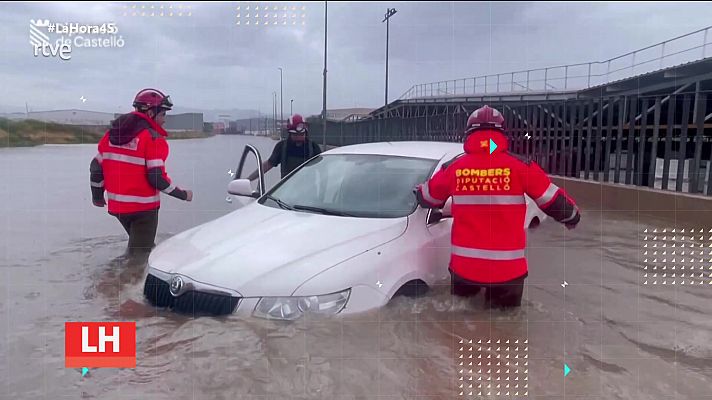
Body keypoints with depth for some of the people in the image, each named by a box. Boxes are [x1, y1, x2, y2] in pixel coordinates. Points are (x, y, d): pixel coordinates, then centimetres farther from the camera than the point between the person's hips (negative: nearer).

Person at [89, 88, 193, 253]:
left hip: (116, 205, 7)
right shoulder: (154, 139, -15)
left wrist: (97, 195, 22)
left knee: (136, 244, 27)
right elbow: (157, 178, -20)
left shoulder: (112, 133, 7)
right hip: (143, 207, -7)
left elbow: (97, 167, 10)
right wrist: (183, 194, -7)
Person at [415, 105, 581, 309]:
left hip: (464, 266, 2)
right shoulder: (521, 167, -7)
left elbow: (427, 198, 14)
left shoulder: (453, 167, -2)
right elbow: (555, 201, 1)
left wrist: (418, 192, 39)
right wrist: (572, 215, 23)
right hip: (508, 269, -1)